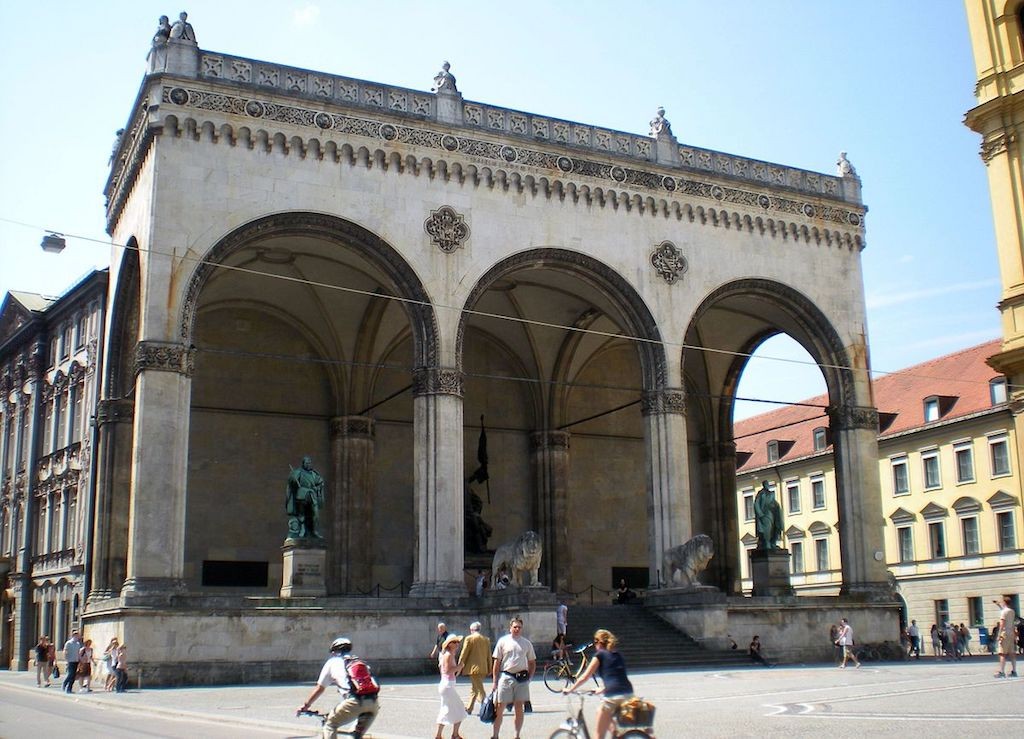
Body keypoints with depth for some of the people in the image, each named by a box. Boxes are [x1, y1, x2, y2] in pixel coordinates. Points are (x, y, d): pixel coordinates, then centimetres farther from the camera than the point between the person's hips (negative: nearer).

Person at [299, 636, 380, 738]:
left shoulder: (332, 662, 18)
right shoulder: (359, 661, 31)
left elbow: (320, 688, 19)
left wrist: (306, 705, 31)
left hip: (354, 703, -4)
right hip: (373, 703, 5)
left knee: (330, 725, 15)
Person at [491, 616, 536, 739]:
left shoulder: (526, 643, 7)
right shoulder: (503, 641, 0)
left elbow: (532, 662, 15)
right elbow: (497, 662, 1)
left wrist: (529, 677, 3)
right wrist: (495, 681, -3)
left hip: (521, 678, 2)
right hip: (506, 677, -2)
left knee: (519, 708, 6)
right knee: (499, 707, 0)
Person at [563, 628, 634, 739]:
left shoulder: (600, 655, 4)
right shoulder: (618, 655, 21)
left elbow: (585, 677, 4)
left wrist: (569, 689, 15)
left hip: (612, 696, -7)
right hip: (628, 694, 7)